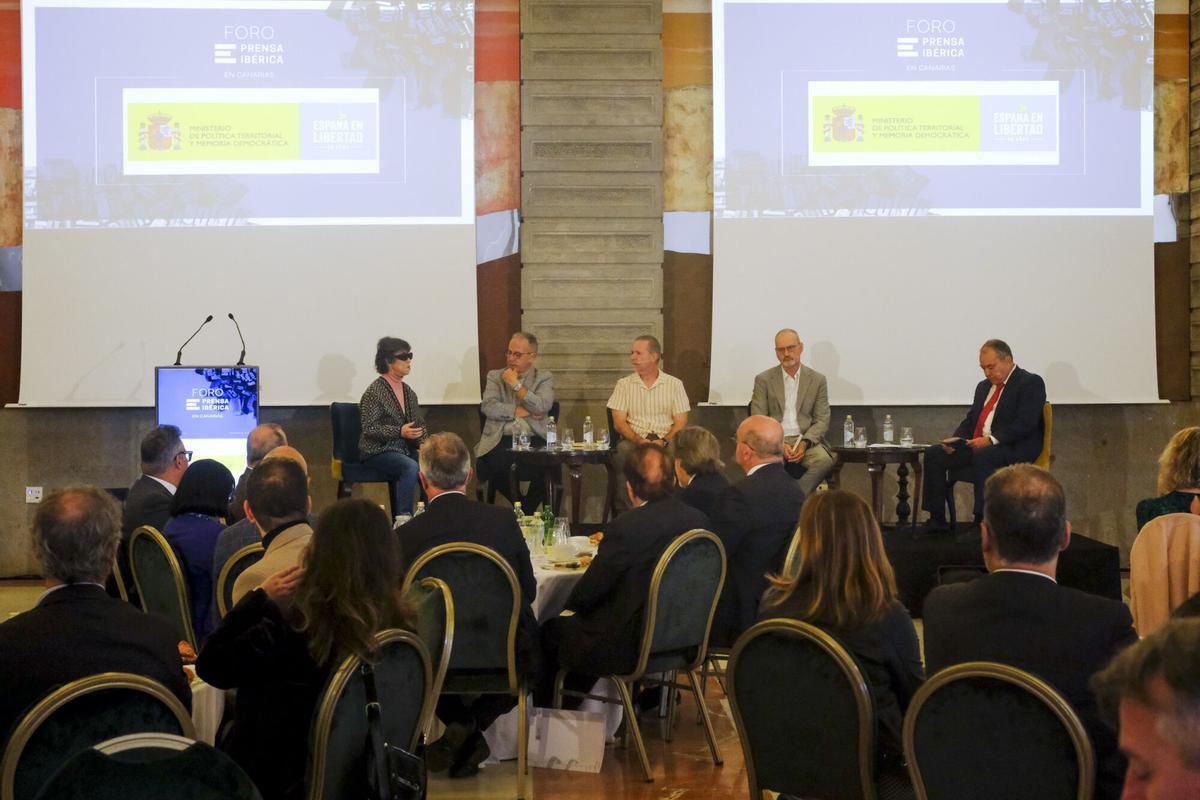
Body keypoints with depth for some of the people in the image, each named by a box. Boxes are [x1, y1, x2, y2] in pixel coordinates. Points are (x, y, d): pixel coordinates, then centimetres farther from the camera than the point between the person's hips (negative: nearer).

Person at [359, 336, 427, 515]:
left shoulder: (407, 391, 14)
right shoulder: (375, 391, -9)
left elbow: (419, 424, 17)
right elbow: (369, 429, -14)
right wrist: (400, 432, -25)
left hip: (405, 449, 7)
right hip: (377, 451, -7)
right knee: (411, 467, -33)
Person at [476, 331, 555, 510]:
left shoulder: (544, 377, 15)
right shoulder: (495, 376, 18)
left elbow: (542, 407, -4)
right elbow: (488, 407, 1)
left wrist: (516, 385, -1)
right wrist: (520, 411, -2)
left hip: (533, 440, -1)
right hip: (502, 440, 1)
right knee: (494, 464, -31)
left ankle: (527, 509, -4)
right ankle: (518, 504, -1)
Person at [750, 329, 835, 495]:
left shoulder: (817, 380, 11)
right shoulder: (763, 380, 9)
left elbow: (822, 421, 7)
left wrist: (804, 443, -12)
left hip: (806, 440, 1)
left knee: (825, 461, -32)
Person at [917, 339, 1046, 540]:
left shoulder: (1031, 383, -5)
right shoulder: (984, 386, 21)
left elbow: (1025, 424, -17)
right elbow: (970, 420, 23)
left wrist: (991, 440, -26)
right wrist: (956, 439, 1)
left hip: (1016, 448, -8)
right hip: (977, 446, 8)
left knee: (982, 456, -38)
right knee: (933, 453, -7)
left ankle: (982, 522, -33)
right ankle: (937, 519, -6)